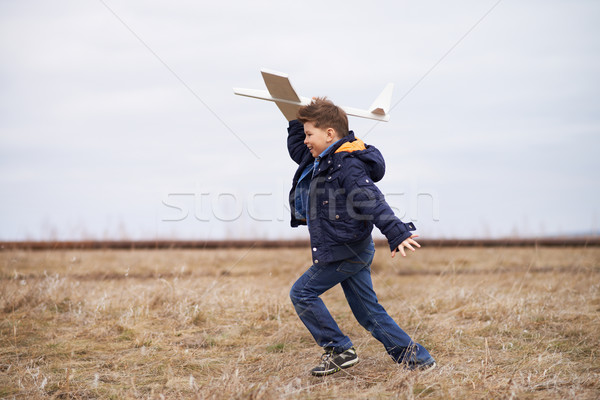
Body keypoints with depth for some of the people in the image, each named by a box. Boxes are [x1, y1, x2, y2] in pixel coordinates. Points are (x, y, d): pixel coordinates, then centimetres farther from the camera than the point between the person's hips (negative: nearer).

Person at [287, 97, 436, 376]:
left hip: (346, 251, -10)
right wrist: (299, 120, 20)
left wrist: (397, 233, -35)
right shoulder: (323, 160, 12)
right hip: (349, 250, 10)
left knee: (302, 293, -4)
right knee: (368, 311, 10)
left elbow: (372, 202, -28)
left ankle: (339, 350, -1)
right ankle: (416, 358, 10)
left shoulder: (348, 165, -18)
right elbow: (296, 149, 31)